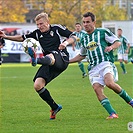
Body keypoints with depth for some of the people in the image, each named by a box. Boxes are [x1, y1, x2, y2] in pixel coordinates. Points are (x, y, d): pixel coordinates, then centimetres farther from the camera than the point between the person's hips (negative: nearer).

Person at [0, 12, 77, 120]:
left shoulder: (57, 28, 6)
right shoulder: (37, 33, 18)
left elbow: (74, 37, 4)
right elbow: (22, 38, 23)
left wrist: (66, 43, -17)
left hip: (62, 59, -6)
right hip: (49, 63, 6)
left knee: (50, 57, -42)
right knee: (37, 85, -12)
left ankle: (37, 60, -78)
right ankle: (55, 107, 3)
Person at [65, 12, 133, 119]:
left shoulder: (103, 32, 6)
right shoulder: (84, 39, 22)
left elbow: (118, 42, 7)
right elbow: (82, 55, 35)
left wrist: (111, 47, -15)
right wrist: (67, 61, 28)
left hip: (106, 63, -5)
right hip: (93, 68, 5)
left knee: (109, 83, -31)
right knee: (97, 88, -20)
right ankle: (112, 113, -23)